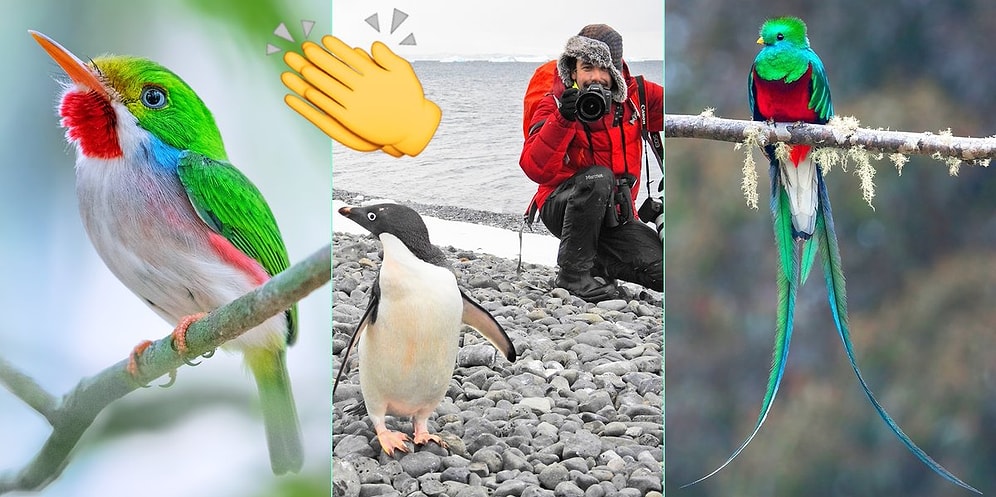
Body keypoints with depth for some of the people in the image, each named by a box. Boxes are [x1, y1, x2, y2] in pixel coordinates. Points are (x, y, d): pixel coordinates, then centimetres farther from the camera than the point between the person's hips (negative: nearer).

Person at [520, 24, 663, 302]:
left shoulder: (635, 96, 0)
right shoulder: (556, 105, -11)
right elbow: (535, 169, -24)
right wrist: (563, 120, -35)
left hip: (616, 213, 4)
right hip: (562, 207, -4)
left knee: (663, 271, -17)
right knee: (598, 177, -37)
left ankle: (595, 261, 12)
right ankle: (573, 272, -23)